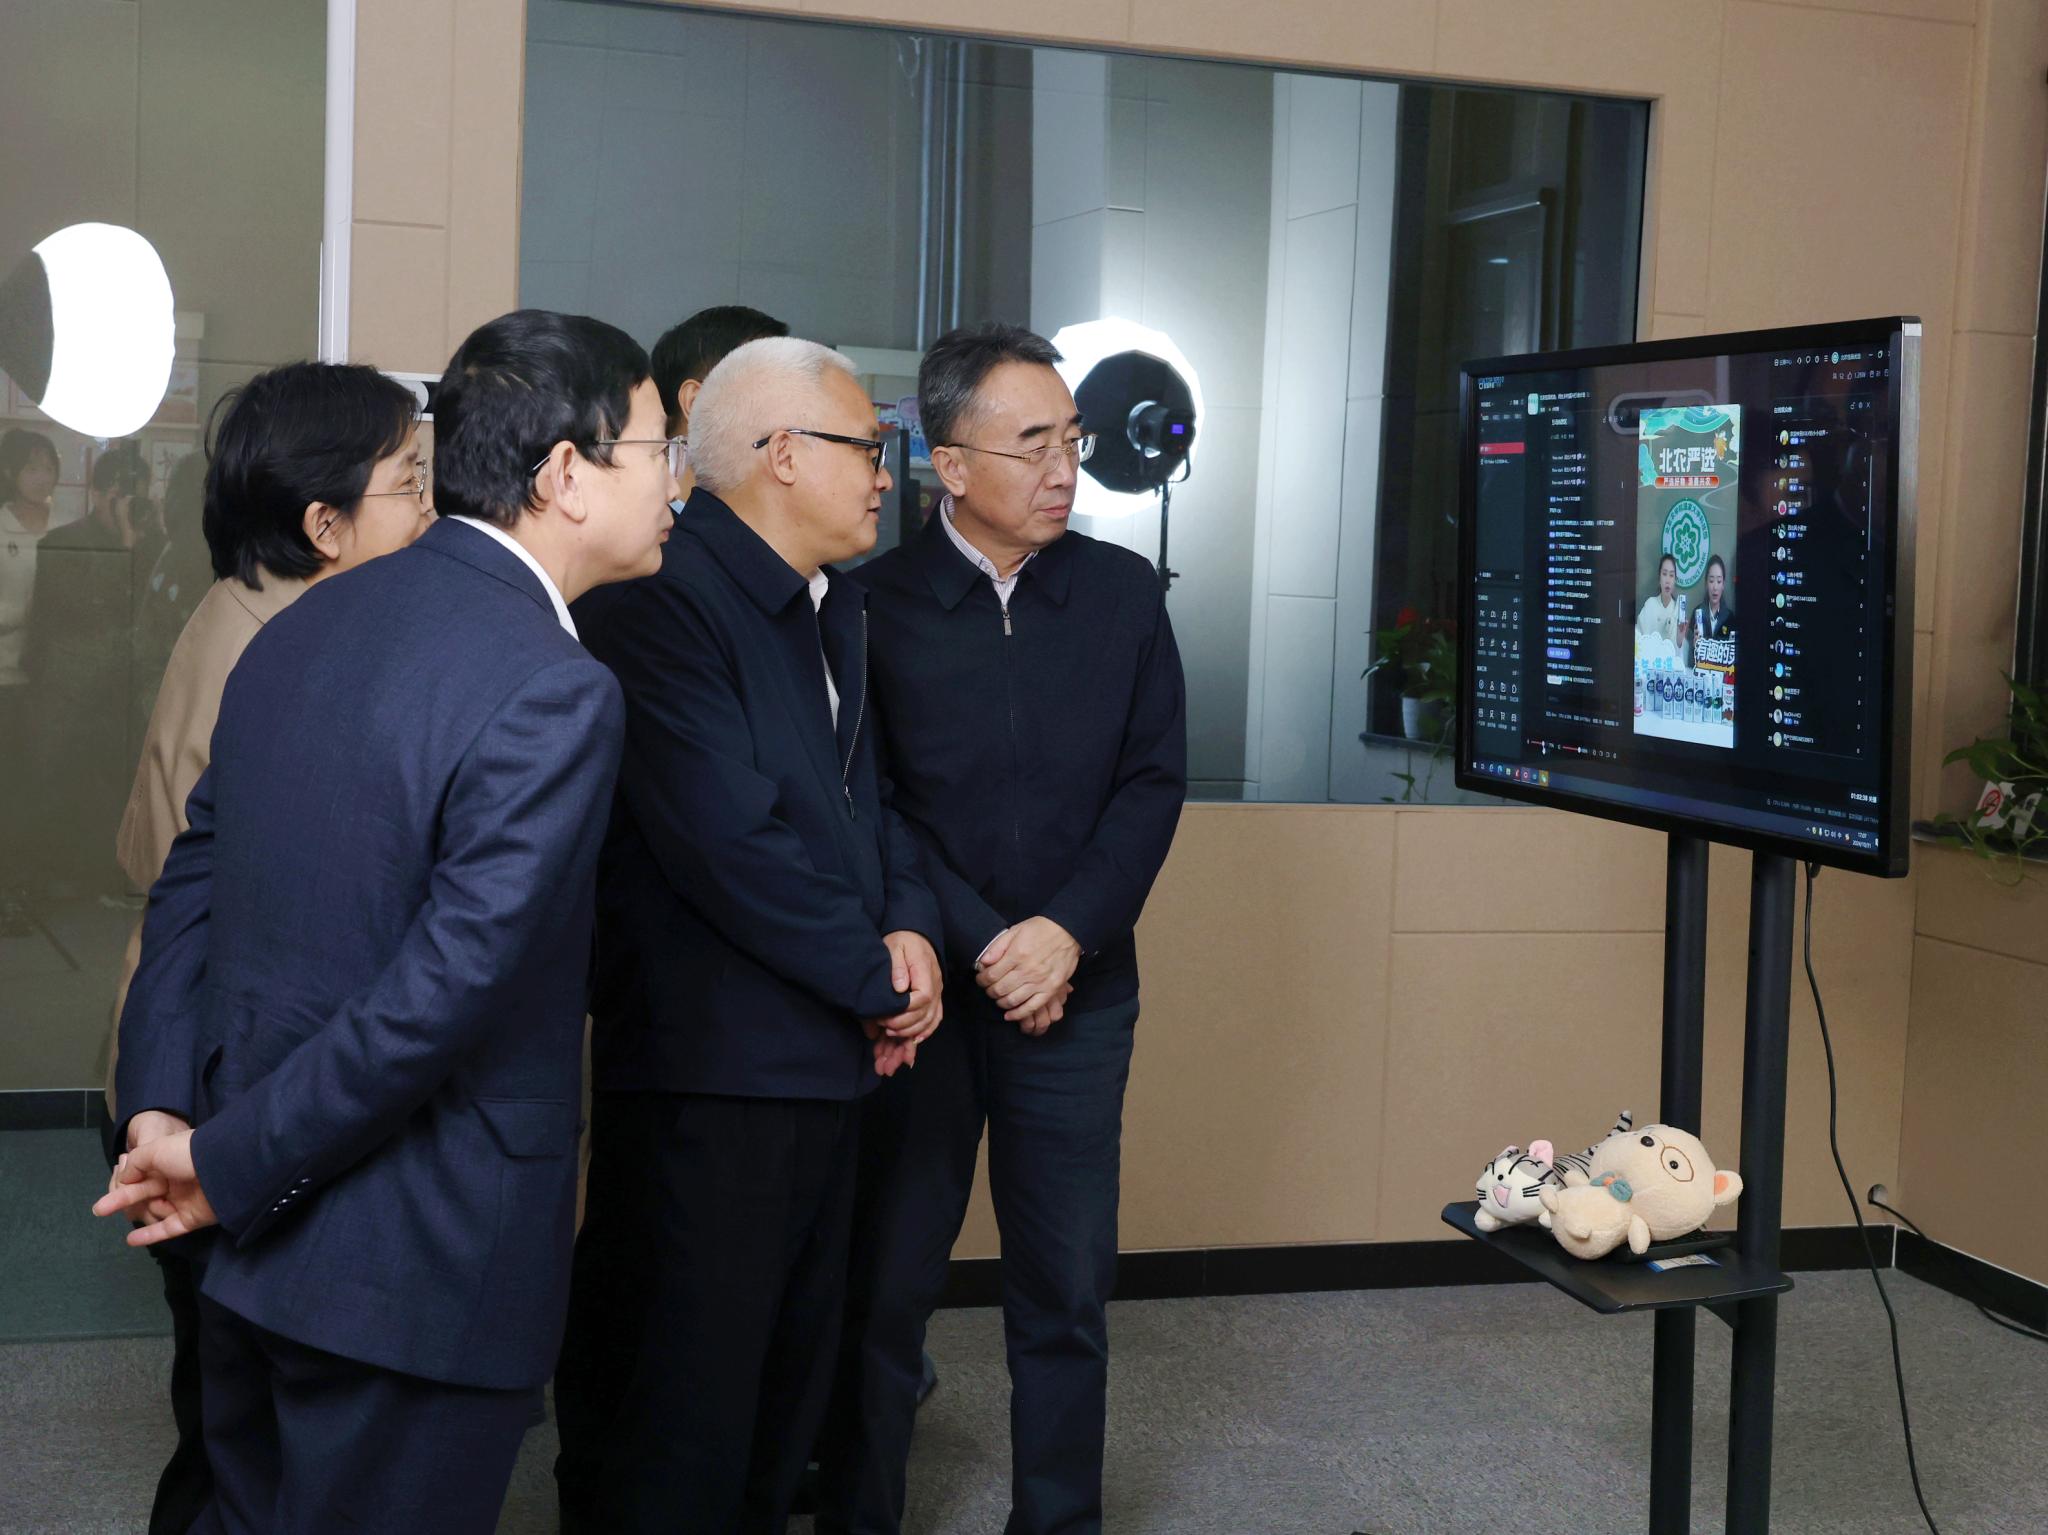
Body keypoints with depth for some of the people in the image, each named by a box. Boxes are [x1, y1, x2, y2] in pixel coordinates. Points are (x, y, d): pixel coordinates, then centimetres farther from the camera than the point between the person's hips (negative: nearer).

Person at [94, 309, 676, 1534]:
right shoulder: (556, 693, -21)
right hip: (421, 1273, -8)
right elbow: (445, 991, -25)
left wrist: (164, 1113, 1)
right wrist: (227, 1166, -16)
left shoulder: (301, 628, 6)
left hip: (253, 1244, 8)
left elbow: (193, 885, 7)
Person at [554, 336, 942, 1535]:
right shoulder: (661, 603, -17)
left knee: (788, 1389, 20)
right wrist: (881, 985, -12)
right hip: (709, 1075, -9)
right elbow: (730, 843, -22)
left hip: (826, 1064, 9)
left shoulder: (837, 606, 13)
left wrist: (911, 926, -2)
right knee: (683, 1424, 1)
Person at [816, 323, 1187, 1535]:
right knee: (884, 1286, 6)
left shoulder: (1124, 593, 3)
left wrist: (1067, 934, -11)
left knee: (1068, 1292, 8)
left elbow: (1154, 783, 1)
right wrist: (979, 950, -13)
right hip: (921, 986, -2)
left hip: (1077, 994, 2)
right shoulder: (876, 602, -5)